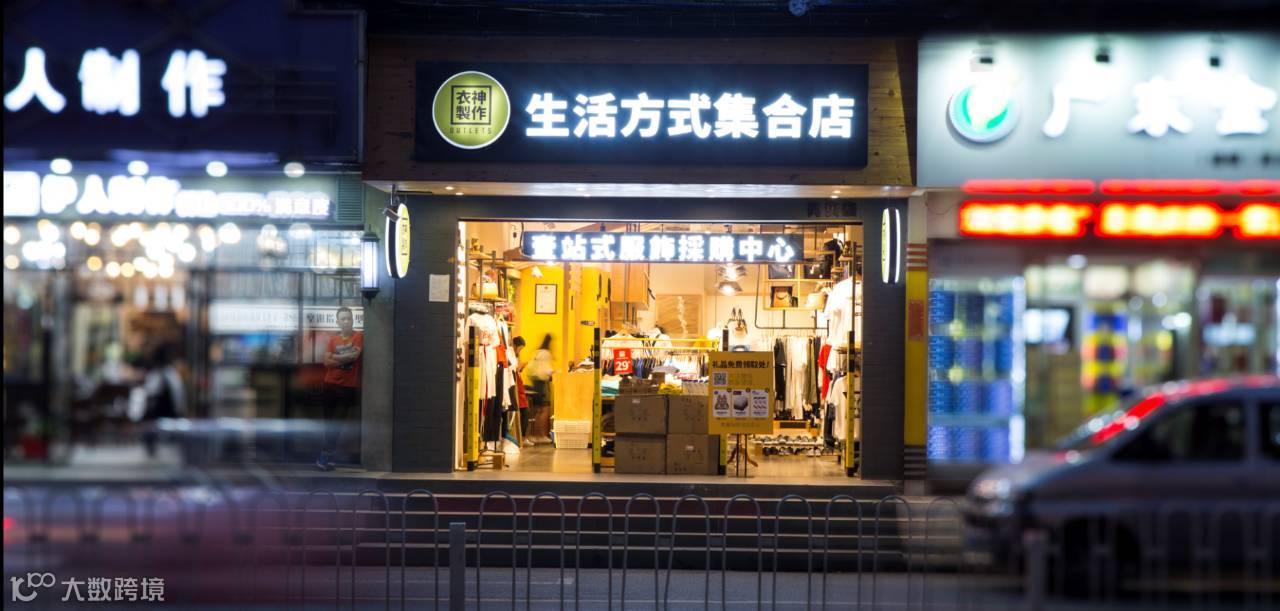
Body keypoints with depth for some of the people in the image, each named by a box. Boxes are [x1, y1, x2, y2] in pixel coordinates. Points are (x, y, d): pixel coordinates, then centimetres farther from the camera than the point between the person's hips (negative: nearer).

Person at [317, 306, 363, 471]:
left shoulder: (358, 336, -1)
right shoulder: (333, 340, 8)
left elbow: (355, 355, -15)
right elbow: (327, 362, 0)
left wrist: (336, 357, -4)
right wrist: (346, 357, -11)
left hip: (349, 386, -3)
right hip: (331, 384, 3)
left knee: (338, 422, -7)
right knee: (329, 421, 6)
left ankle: (326, 456, -6)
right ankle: (329, 455, 15)